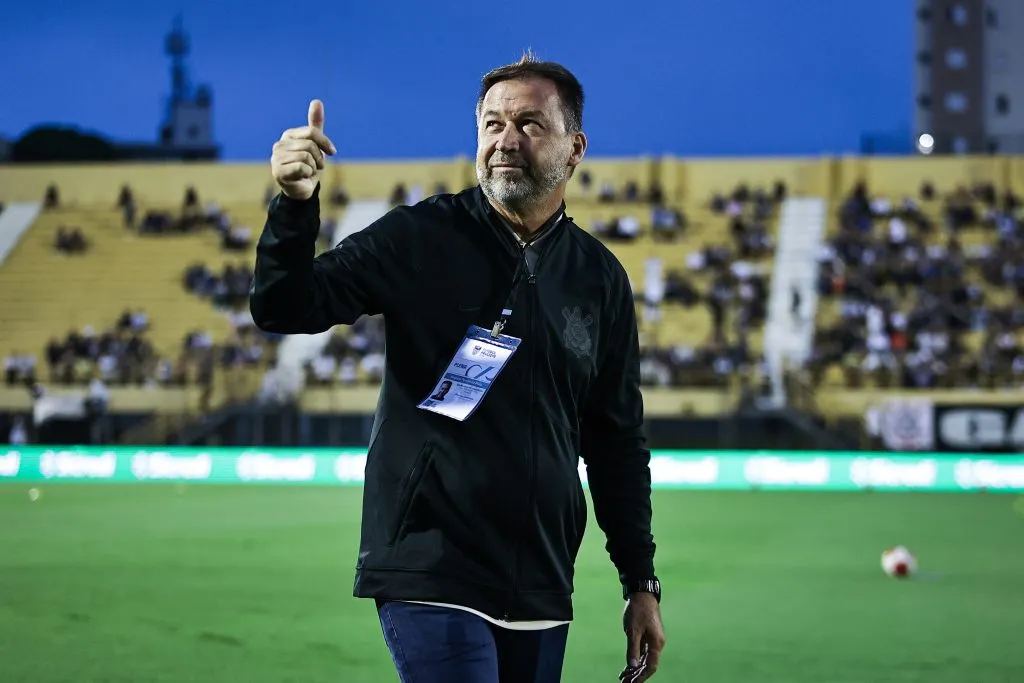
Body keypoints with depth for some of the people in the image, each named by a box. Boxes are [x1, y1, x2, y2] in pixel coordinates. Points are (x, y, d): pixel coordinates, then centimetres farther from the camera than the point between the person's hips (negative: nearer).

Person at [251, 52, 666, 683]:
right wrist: (296, 205, -27)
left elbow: (619, 439, 13)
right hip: (431, 575, -4)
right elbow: (286, 311, -9)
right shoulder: (420, 239, -2)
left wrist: (642, 583, 12)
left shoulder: (600, 277, 8)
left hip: (542, 590, 4)